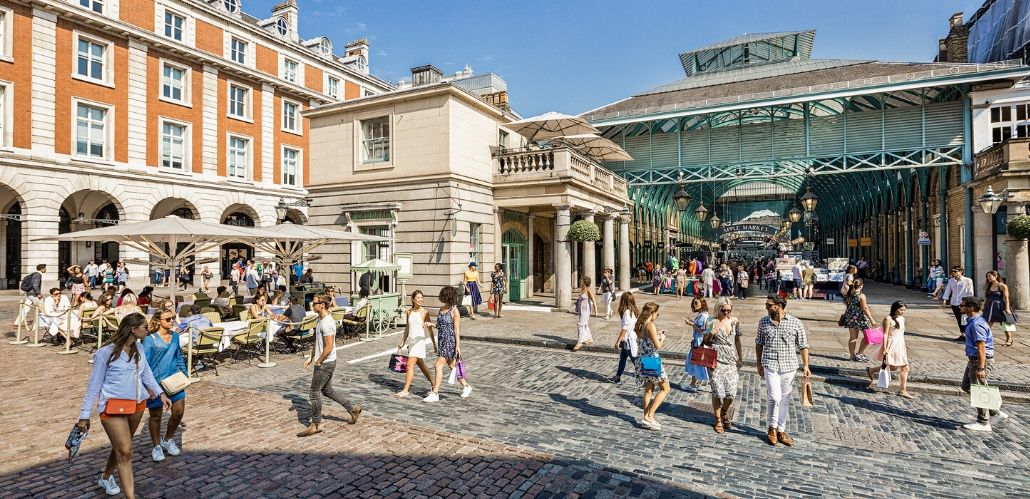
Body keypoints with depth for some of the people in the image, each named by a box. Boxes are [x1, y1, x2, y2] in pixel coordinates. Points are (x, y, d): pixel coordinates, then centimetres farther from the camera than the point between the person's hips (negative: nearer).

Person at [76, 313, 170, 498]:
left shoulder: (138, 348, 7)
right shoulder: (106, 352, -14)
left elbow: (146, 372, 17)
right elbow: (94, 385, -7)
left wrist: (160, 393, 12)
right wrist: (85, 415, -4)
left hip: (137, 404, 6)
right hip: (113, 406, -6)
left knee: (120, 446, 20)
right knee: (125, 451, -9)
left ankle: (106, 478, 45)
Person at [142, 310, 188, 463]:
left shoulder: (175, 336, 4)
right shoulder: (150, 339, -13)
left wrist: (184, 373, 11)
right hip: (156, 382, -5)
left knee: (178, 411, 7)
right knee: (156, 415, 10)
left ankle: (168, 440, 32)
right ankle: (156, 446, 29)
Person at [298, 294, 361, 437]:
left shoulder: (326, 323, -24)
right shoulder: (321, 319, 9)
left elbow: (329, 347, -25)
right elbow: (317, 342, 19)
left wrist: (318, 361, -14)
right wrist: (311, 358, 14)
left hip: (324, 364, -10)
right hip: (327, 363, 10)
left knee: (314, 393, 2)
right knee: (327, 390, 19)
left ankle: (316, 425, 16)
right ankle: (353, 408, 25)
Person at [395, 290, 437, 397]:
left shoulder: (424, 312, -7)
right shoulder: (409, 312, 7)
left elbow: (430, 329, -3)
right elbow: (407, 328, 15)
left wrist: (434, 344, 0)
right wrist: (402, 343, 16)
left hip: (419, 341, -6)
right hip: (410, 340, 6)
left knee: (410, 364, -10)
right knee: (421, 364, 14)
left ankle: (405, 390, -3)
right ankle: (433, 384, 28)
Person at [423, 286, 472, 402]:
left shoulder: (454, 311, -12)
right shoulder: (442, 309, 10)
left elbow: (456, 330, -13)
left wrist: (458, 346, -15)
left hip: (450, 341, -8)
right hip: (441, 340, 8)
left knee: (439, 365, -10)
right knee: (452, 366, 15)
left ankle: (435, 394, -3)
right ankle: (466, 386, 31)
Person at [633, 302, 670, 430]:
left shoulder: (639, 325, 8)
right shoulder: (650, 325, -17)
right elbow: (658, 345, -21)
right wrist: (662, 338, -1)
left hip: (642, 360, 8)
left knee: (648, 389, 18)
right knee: (665, 389, 4)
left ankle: (646, 417, 21)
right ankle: (649, 417, -1)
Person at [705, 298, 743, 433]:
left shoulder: (734, 321, 5)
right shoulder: (712, 322, -4)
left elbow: (737, 341, 13)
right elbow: (705, 341, 2)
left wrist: (740, 358, 13)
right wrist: (712, 333, -18)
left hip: (731, 360, 3)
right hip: (716, 360, -3)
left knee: (731, 393, 0)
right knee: (718, 392, -1)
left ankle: (724, 413, 31)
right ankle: (718, 420, 19)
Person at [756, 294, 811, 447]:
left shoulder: (795, 323, -4)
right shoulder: (763, 322, 0)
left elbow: (803, 346, 2)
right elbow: (759, 343, 9)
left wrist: (806, 366, -3)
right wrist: (759, 364, 10)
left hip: (789, 366, 1)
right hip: (770, 365, -1)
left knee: (784, 400, 11)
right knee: (775, 398, -9)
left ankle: (781, 430, 26)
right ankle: (772, 428, 12)